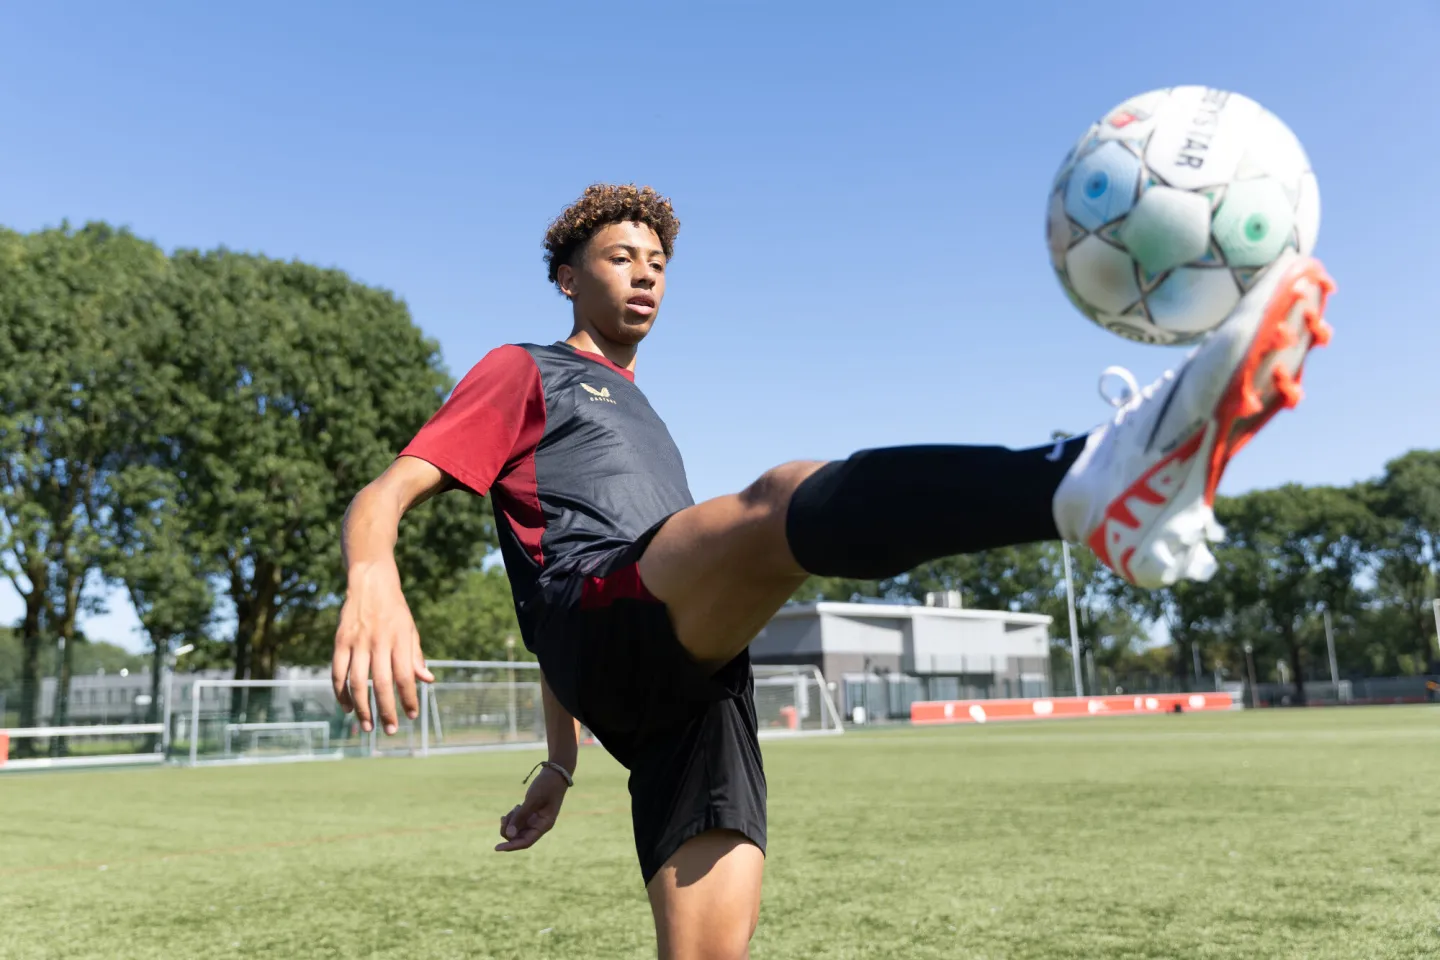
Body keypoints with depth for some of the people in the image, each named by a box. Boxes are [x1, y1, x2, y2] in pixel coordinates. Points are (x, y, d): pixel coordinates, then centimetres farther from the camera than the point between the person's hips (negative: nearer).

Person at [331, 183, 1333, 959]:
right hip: (604, 622, -6)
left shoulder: (638, 416, 38)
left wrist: (560, 766, 39)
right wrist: (374, 588, -22)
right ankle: (1087, 478, -60)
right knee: (791, 499, -33)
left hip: (694, 682, 7)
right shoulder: (525, 373, 18)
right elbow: (382, 498, 3)